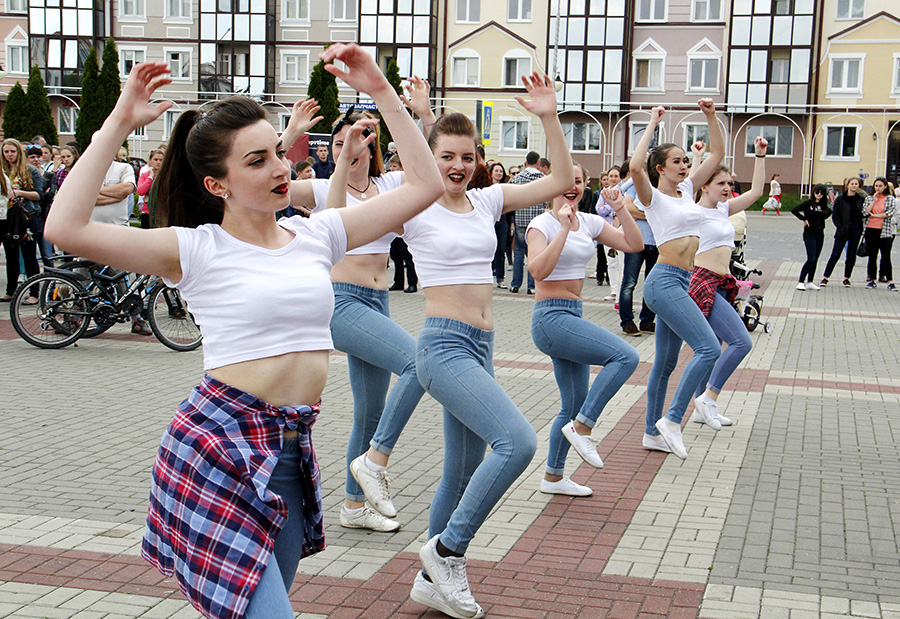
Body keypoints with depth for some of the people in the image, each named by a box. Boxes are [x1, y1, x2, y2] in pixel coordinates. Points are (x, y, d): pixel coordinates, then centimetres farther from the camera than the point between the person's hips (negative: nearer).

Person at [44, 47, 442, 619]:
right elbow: (66, 227, -17)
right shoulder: (199, 250, -5)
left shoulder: (315, 235, 9)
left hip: (290, 452, 6)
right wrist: (119, 123, -14)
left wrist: (382, 91, 6)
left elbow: (425, 185, 10)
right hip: (218, 447, -5)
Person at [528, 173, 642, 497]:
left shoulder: (589, 222, 11)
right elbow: (538, 270, -26)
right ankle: (581, 428, -13)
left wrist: (621, 209, -5)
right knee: (626, 356, -22)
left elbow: (634, 244, 6)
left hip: (573, 316, 8)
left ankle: (553, 477, 25)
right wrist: (564, 228, -27)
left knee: (575, 405, 13)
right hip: (550, 316, -8)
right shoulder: (542, 224, -9)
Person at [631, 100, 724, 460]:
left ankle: (653, 433, 19)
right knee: (708, 348, -18)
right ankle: (672, 420, -12)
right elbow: (635, 166, -27)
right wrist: (652, 125, -18)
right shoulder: (653, 197, -7)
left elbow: (717, 155, 20)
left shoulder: (686, 190, 14)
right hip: (664, 280, -9)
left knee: (666, 362, 12)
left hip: (680, 282, 9)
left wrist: (711, 117, 10)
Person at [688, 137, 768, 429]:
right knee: (741, 341, -17)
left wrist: (760, 156, 14)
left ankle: (702, 408, 19)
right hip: (703, 282, -9)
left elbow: (756, 191, 19)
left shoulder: (724, 209, 15)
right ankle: (708, 397, -9)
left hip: (721, 286, 9)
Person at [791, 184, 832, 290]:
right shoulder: (808, 203, -8)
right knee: (811, 259, -12)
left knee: (815, 260, 7)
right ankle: (801, 282, -7)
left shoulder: (824, 206, 8)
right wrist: (804, 219, -11)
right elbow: (794, 210, -13)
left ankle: (809, 282, 14)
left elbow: (828, 213, 26)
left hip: (820, 235, 6)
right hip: (809, 234, -6)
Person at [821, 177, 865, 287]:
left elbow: (864, 214, 9)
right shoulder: (840, 198, -1)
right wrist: (840, 228, -9)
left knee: (851, 255, 7)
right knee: (835, 254, -4)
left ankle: (847, 278, 18)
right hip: (843, 230, -2)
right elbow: (835, 216, -1)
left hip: (856, 230, 2)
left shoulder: (861, 199, 4)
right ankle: (825, 277, 2)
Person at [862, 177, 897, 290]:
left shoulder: (890, 199, 3)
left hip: (885, 231, -3)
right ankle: (871, 280, 16)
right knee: (872, 256, 8)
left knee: (886, 256, -6)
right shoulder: (869, 198, 9)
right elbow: (865, 212, -4)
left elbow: (891, 212, -11)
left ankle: (890, 281, -4)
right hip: (871, 230, 3)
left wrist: (875, 215, -9)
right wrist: (874, 200, -7)